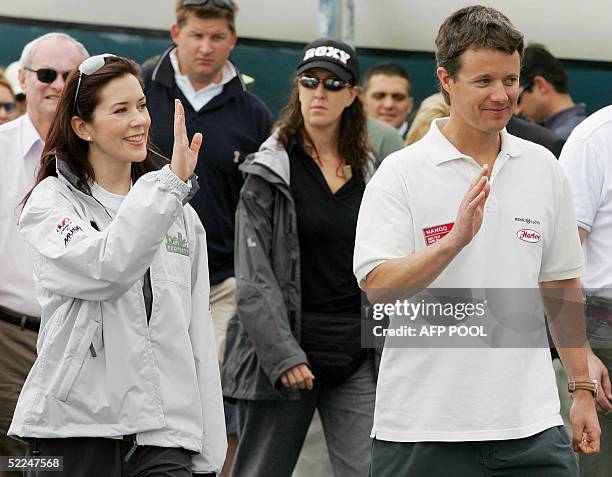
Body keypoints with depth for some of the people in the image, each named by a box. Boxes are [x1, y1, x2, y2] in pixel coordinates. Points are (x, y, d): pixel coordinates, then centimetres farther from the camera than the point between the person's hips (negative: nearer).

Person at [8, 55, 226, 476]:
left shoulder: (181, 215, 15)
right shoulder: (51, 202, 1)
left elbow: (199, 342, 14)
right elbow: (105, 269, -20)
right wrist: (169, 183, -24)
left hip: (164, 432, 3)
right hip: (75, 429, -3)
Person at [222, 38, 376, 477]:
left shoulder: (367, 172, 11)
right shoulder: (269, 172, -3)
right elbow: (253, 276, -8)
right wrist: (283, 356, -16)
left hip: (357, 358, 4)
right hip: (282, 357, -3)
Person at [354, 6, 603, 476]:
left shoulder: (543, 169, 9)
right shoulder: (401, 173, -5)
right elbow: (378, 286, -15)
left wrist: (583, 389, 13)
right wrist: (454, 240, -28)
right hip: (423, 431, -3)